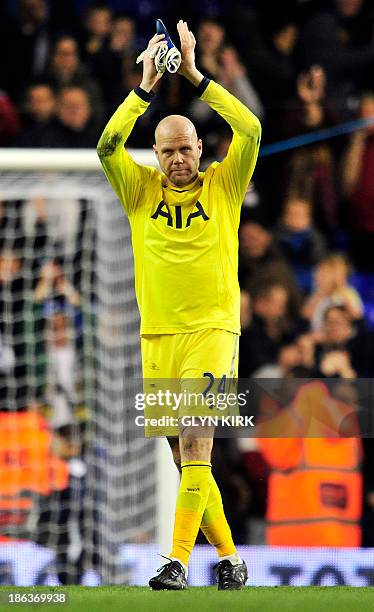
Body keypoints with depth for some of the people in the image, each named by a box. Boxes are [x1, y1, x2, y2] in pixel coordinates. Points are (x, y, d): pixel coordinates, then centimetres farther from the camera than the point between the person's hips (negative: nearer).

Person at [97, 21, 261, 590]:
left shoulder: (223, 185, 4)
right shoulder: (143, 190, 9)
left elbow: (251, 130, -10)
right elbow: (107, 147, -7)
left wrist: (193, 74, -11)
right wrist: (147, 87, -11)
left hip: (212, 330, -4)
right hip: (157, 335, 4)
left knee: (195, 443, -19)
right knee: (187, 459, 8)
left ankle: (178, 560, -24)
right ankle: (229, 557, 21)